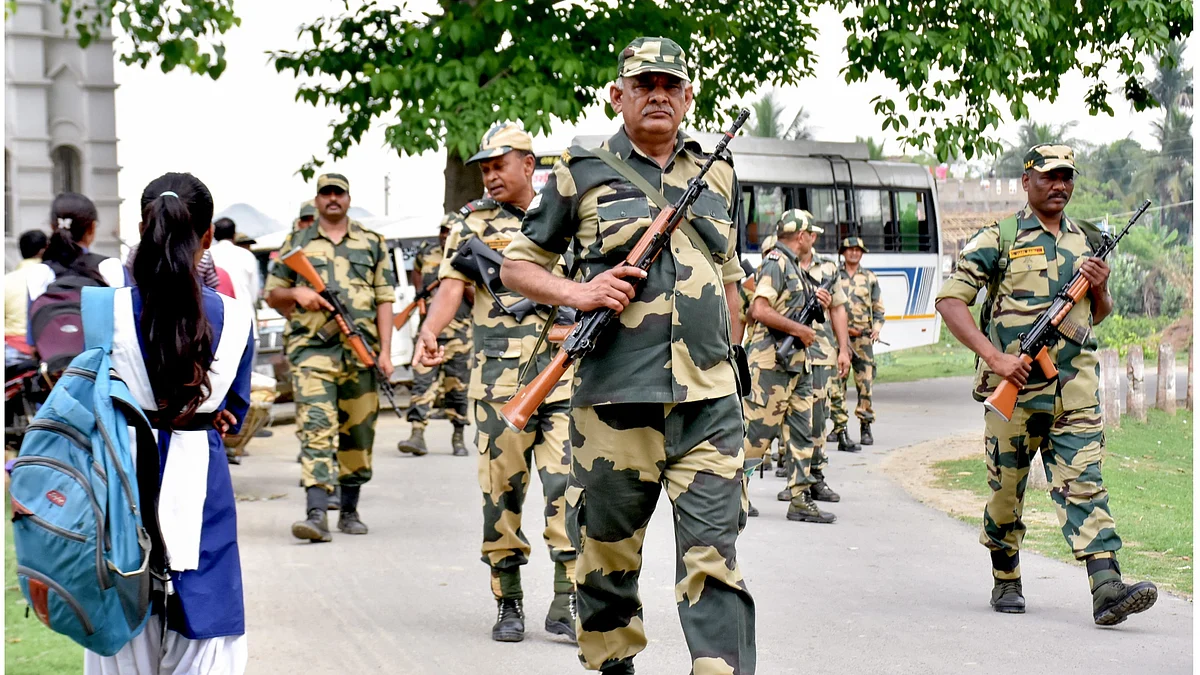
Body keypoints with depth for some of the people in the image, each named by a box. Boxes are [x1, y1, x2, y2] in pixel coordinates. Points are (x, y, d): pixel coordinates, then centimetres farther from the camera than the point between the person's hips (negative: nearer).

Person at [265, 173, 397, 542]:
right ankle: (317, 514, -22)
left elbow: (384, 300, 10)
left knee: (358, 434, 7)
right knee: (316, 430, -14)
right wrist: (296, 294, -6)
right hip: (312, 349, -2)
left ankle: (349, 511, 19)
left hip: (360, 349, 2)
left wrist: (385, 350, 0)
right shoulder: (297, 243, 12)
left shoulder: (373, 244, 14)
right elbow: (272, 294, 16)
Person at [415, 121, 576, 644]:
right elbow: (451, 286, -5)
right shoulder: (472, 223, 7)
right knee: (502, 489, 1)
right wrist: (430, 332, -25)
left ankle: (566, 603, -4)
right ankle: (508, 604, 11)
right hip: (498, 379, -1)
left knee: (568, 485, -7)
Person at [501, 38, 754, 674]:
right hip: (615, 398, -2)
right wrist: (576, 293, -9)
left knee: (714, 556, -5)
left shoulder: (718, 175, 15)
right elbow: (517, 265, 9)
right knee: (608, 554, 8)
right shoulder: (582, 174, 5)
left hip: (709, 401, 2)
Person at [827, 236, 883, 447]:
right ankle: (841, 432, -5)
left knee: (865, 384, 1)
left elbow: (878, 307, 17)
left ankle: (865, 427, 14)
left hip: (863, 337, 1)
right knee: (837, 387, -6)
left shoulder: (870, 277, 14)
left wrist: (877, 326, -1)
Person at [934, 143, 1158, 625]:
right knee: (1006, 490, 7)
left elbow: (1098, 315, 28)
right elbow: (950, 300, -6)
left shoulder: (1086, 242, 16)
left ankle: (1107, 590, -20)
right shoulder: (998, 239, 0)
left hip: (1076, 391, 3)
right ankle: (1006, 583, 26)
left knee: (1084, 483, -9)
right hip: (1014, 387, -3)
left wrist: (1100, 288, 3)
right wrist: (994, 357, -16)